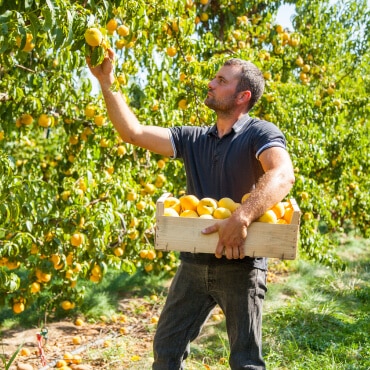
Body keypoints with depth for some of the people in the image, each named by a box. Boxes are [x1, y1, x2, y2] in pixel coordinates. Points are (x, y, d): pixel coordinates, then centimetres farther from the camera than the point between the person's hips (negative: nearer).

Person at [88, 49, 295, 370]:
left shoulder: (261, 134, -9)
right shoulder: (193, 139, 10)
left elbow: (283, 176, -29)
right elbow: (133, 132, 5)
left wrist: (241, 218, -41)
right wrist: (107, 83, 0)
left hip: (240, 265, -5)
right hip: (194, 262, 6)